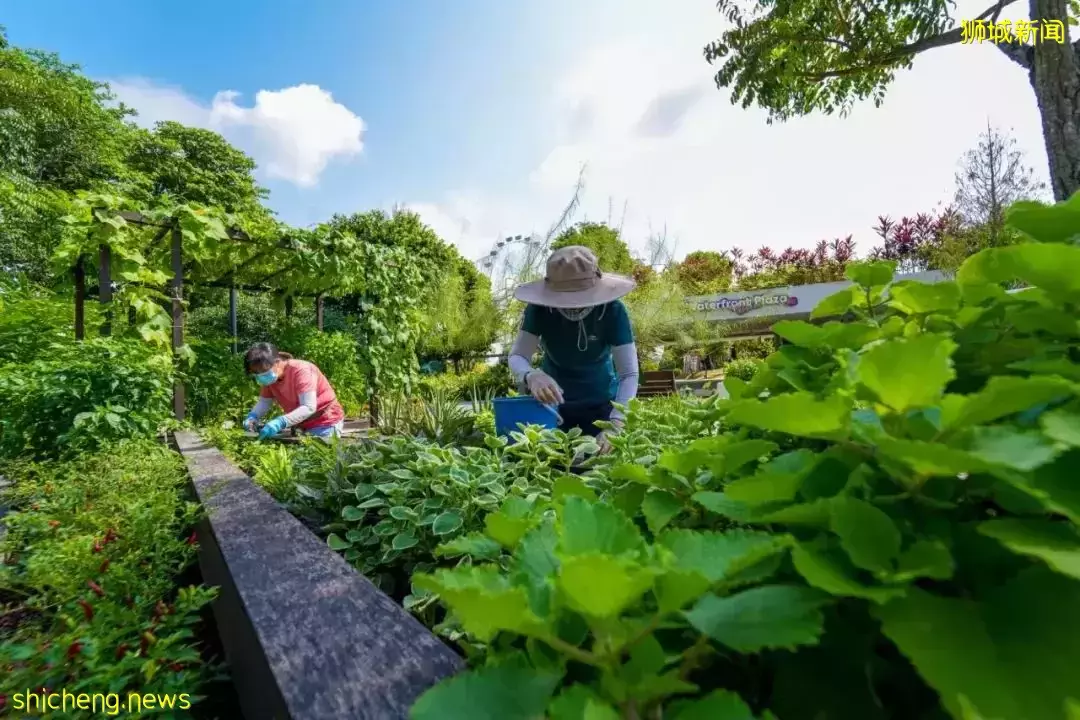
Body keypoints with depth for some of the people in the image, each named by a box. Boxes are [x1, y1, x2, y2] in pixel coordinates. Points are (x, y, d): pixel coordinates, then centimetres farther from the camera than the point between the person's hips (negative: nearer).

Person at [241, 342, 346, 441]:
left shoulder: (301, 370, -25)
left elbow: (309, 408, -32)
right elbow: (264, 401, 2)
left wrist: (280, 422, -42)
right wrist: (253, 416, -19)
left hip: (325, 424, -7)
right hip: (302, 425, 8)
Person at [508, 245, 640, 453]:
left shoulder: (613, 310, -24)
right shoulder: (539, 309, -21)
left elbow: (629, 373, -27)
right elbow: (517, 357, -24)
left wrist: (616, 422, -43)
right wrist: (531, 376, -49)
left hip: (600, 401, 0)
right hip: (553, 400, 1)